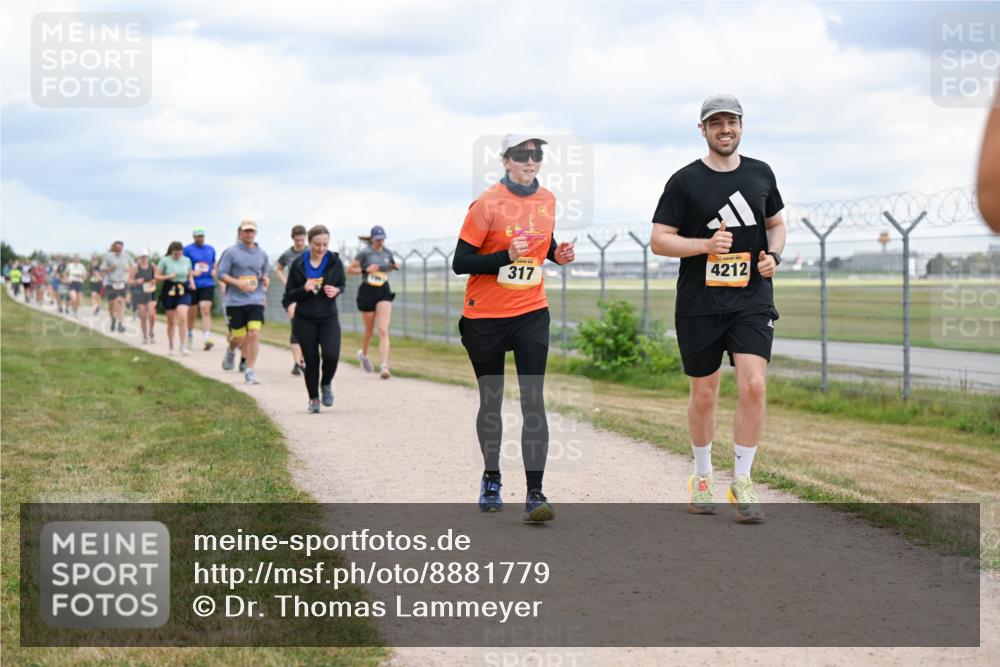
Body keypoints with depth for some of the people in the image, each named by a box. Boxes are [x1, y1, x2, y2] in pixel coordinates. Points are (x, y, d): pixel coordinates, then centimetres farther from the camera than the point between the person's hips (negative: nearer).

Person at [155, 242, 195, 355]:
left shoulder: (186, 260, 5)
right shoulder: (165, 260, -3)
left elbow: (190, 275, 19)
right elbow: (156, 276, 0)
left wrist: (192, 283, -1)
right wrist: (168, 276, -16)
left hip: (183, 291, 1)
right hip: (169, 290, -1)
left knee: (182, 317, -19)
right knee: (171, 321, 7)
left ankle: (182, 345, -15)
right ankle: (171, 346, 21)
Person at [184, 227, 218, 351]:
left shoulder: (210, 249, 12)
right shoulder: (188, 249, 2)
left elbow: (214, 264, 23)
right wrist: (192, 273, -16)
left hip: (207, 284, 1)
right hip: (192, 285, -1)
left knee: (206, 310, -16)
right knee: (192, 313, 9)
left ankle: (207, 339, -25)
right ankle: (190, 336, 30)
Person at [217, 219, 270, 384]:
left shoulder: (262, 254, 11)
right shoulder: (231, 252, -1)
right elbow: (221, 273, -4)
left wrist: (266, 279, 0)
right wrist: (238, 283, -18)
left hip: (256, 301, 2)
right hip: (235, 301, -2)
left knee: (254, 334, -12)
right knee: (238, 337, 3)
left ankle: (250, 371, -6)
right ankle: (230, 351, 41)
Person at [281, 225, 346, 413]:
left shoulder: (335, 262, -3)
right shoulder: (298, 264, -6)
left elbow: (342, 284, 12)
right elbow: (289, 294, -1)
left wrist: (336, 290, -12)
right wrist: (304, 289, -22)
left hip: (329, 317, 1)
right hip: (305, 319, -1)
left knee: (331, 354, -18)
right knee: (311, 360, 1)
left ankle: (326, 384, 12)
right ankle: (313, 399, 21)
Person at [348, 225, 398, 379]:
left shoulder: (387, 252, 6)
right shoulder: (364, 253, -8)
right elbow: (350, 270, -5)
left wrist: (393, 267, 3)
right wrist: (365, 270, -19)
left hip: (384, 292, 2)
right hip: (367, 291, -2)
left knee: (383, 330, -12)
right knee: (369, 330, 12)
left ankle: (384, 367, -20)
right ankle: (363, 353, 44)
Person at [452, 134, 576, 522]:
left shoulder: (547, 201, 4)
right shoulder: (487, 204, -12)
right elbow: (460, 263, -14)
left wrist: (558, 254, 0)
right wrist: (506, 256, -26)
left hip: (531, 314, 3)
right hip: (485, 318, -3)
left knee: (533, 402, -10)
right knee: (491, 401, 11)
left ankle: (535, 494, -13)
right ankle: (491, 480, 31)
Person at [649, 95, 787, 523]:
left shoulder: (760, 174, 9)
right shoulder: (685, 181, -2)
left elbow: (776, 223, 22)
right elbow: (658, 240, -4)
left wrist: (773, 255, 2)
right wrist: (707, 244, -18)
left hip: (752, 300, 2)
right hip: (699, 305, -2)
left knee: (753, 385, -13)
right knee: (704, 393, 6)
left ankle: (741, 482, -2)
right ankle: (702, 478, 25)